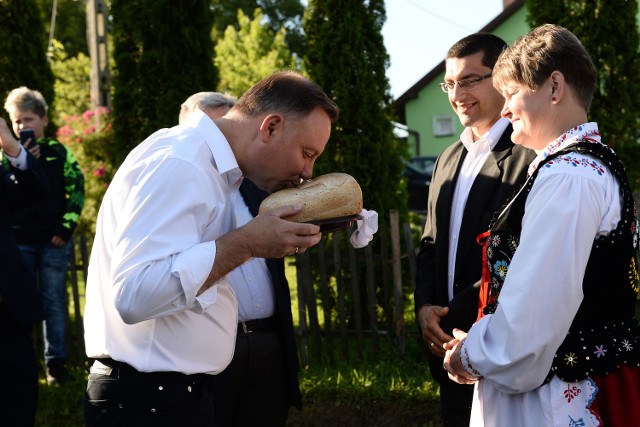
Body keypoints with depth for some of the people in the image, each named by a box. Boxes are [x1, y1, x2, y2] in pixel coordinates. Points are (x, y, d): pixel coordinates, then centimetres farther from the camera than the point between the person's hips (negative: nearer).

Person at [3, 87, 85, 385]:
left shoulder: (59, 153, 2)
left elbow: (77, 190, 2)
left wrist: (66, 227, -5)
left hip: (54, 240, -1)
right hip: (17, 241, 1)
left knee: (54, 302, 4)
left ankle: (56, 362, 9)